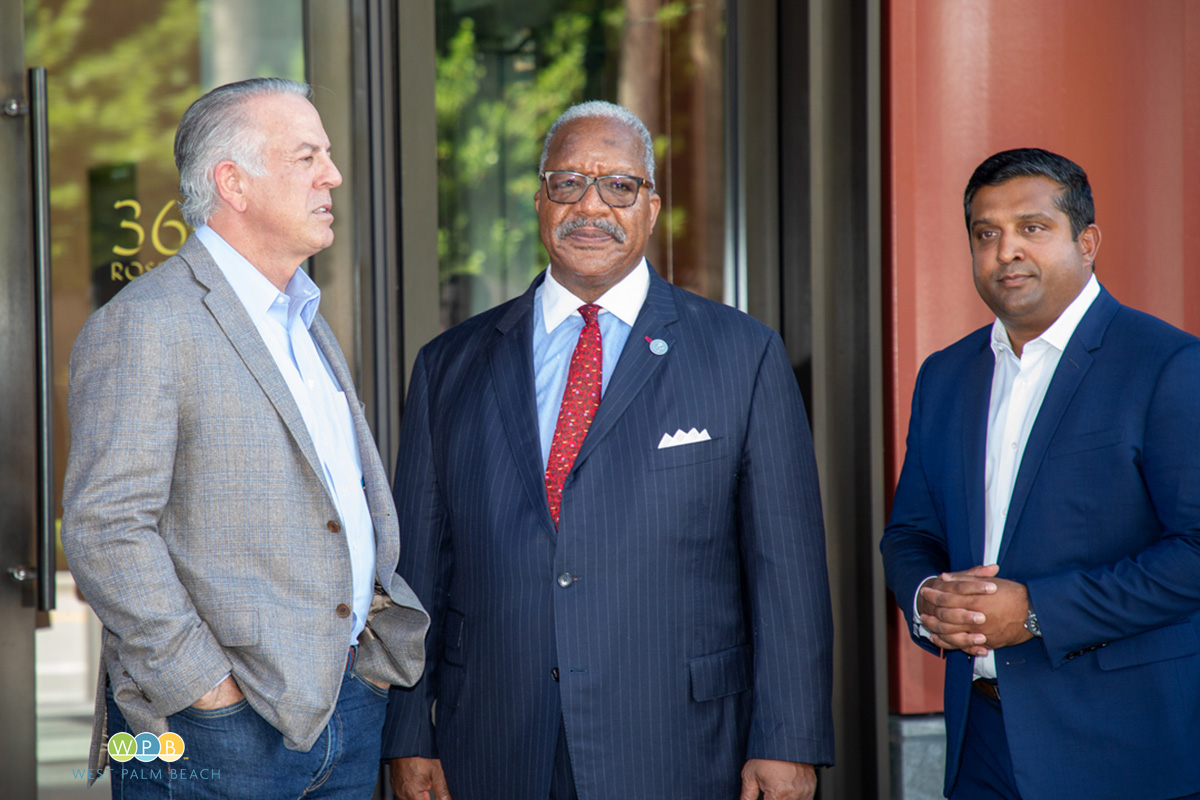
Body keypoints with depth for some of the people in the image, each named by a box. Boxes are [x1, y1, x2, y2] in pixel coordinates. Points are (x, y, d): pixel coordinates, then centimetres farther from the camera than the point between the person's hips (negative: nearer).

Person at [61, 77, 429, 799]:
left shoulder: (309, 324, 17)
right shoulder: (144, 326, -11)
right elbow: (104, 529, -18)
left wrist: (386, 622, 10)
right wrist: (205, 683, -18)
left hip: (349, 702, 8)